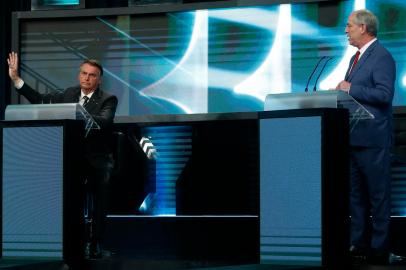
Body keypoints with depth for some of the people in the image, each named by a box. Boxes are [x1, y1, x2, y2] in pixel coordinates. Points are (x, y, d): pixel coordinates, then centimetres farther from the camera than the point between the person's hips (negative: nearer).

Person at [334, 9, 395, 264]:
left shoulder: (382, 57, -12)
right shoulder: (356, 58, 18)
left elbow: (385, 94, -22)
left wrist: (351, 89, -17)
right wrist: (341, 91, 6)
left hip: (373, 138, -10)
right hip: (355, 136, 10)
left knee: (378, 194, -3)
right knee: (356, 193, 14)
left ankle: (379, 248, 2)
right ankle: (358, 243, 21)